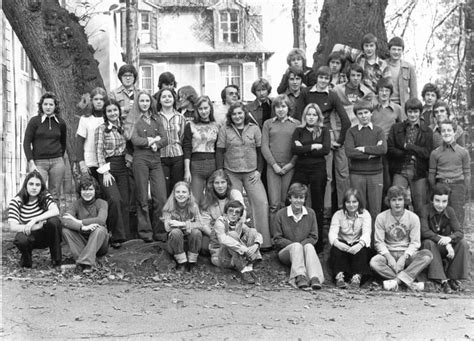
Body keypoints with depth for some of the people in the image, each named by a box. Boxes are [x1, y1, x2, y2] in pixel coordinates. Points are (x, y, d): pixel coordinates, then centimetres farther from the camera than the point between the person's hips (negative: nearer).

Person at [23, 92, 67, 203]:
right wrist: (31, 163, -8)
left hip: (57, 162, 3)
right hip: (39, 162, -2)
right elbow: (26, 142, -2)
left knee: (54, 195, 5)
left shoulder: (61, 123, 7)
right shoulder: (34, 121, 0)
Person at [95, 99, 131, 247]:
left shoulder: (122, 127, 13)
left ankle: (123, 235, 8)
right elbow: (99, 152, -7)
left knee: (124, 202, 0)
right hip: (108, 167, -5)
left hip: (122, 167, 5)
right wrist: (105, 172, -14)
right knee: (115, 200, -21)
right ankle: (115, 235, -11)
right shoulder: (101, 129, -2)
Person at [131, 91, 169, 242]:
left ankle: (158, 231, 7)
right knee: (142, 198, -1)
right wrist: (153, 140, -3)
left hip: (156, 159, 4)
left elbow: (165, 139, 7)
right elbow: (135, 140, -10)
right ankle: (145, 232, 7)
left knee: (161, 198, -3)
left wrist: (155, 144, -11)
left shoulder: (156, 119, 17)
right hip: (140, 159, -4)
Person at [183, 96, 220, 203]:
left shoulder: (216, 126, 10)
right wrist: (187, 170, -8)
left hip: (213, 164, 3)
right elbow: (187, 149, -2)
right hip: (196, 164, -3)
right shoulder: (191, 126, 2)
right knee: (194, 201, -5)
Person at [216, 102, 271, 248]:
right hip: (231, 173, -1)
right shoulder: (225, 130, 3)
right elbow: (219, 152, 3)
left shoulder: (254, 129, 6)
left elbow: (260, 151, 8)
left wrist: (259, 170, 0)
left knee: (261, 202, -8)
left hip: (251, 173, 1)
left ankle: (263, 240, -1)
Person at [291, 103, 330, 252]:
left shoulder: (324, 131, 8)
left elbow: (326, 149, -8)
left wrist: (304, 149, -8)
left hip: (318, 169, -1)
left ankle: (318, 243, 10)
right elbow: (294, 149, -6)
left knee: (318, 206, 4)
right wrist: (313, 146, -11)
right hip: (300, 169, 1)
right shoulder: (299, 131, 10)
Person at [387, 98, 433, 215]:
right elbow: (389, 149, 1)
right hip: (400, 171, 0)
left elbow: (427, 152, -4)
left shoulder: (427, 131, 8)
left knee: (420, 208, 2)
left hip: (419, 173, 0)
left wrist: (407, 146, -9)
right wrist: (407, 156, -11)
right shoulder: (396, 128, 9)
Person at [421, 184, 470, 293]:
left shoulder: (449, 211, -6)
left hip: (447, 246, 3)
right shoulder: (426, 210, -16)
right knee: (428, 243, -35)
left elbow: (459, 232, -12)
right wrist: (443, 242, -34)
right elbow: (424, 232, -25)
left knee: (463, 243, -21)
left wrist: (449, 239, -36)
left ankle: (453, 277, -15)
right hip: (431, 247, -3)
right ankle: (442, 280, -35)